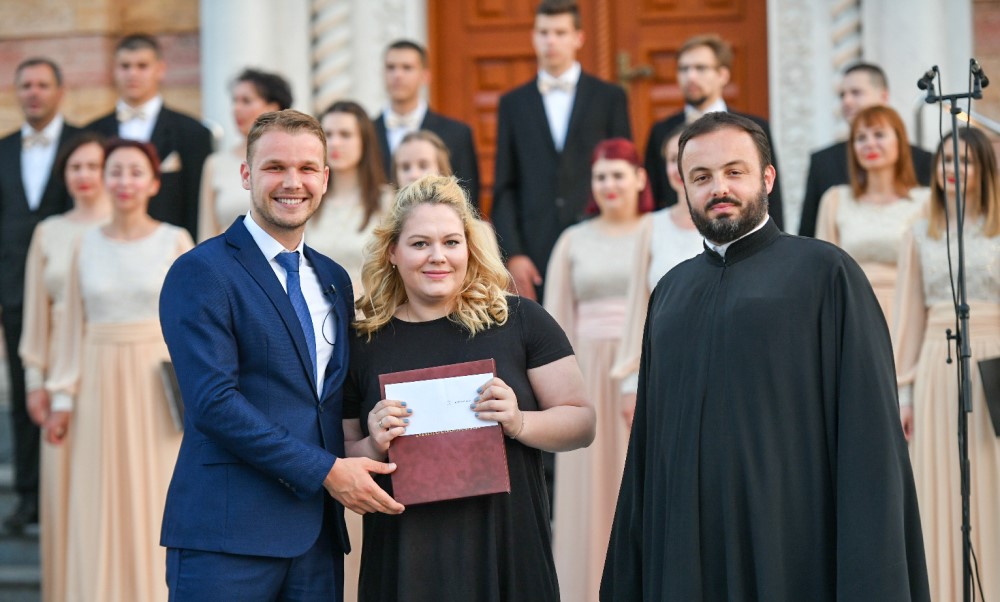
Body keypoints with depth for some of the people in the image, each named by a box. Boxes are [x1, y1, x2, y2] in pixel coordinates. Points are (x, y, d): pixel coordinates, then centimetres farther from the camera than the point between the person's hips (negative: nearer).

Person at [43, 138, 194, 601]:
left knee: (158, 500, 2)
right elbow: (73, 325, 8)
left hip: (159, 383, -2)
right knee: (100, 505, 4)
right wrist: (64, 397, 4)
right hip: (101, 384, 2)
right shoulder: (88, 244, 6)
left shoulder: (176, 242, 0)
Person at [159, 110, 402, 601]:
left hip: (317, 532, 6)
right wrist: (325, 471, -14)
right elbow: (214, 402, -14)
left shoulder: (334, 280, 18)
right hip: (228, 535, -6)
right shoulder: (201, 273, -5)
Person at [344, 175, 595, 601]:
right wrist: (374, 447, -10)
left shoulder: (520, 321, 0)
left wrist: (520, 422, -16)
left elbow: (582, 422, 1)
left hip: (506, 549, -1)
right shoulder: (363, 343, 4)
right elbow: (342, 459, 10)